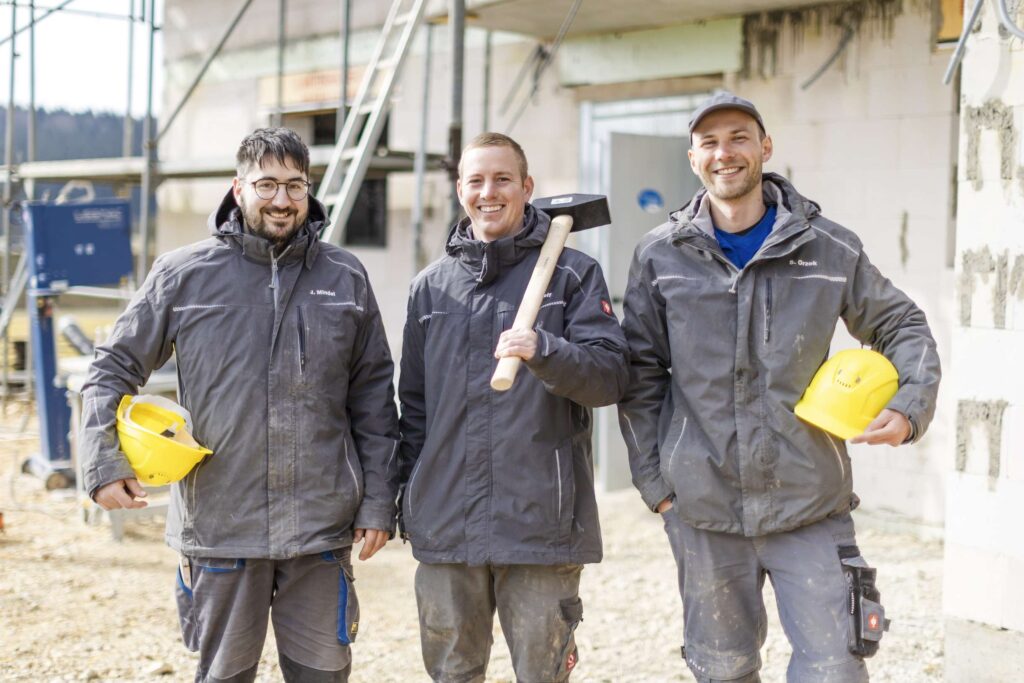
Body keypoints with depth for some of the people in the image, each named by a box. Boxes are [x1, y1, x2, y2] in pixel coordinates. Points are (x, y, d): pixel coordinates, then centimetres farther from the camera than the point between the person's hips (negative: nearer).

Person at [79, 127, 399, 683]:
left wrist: (378, 502, 4)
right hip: (220, 526, -1)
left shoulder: (345, 278, 5)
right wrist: (104, 463, -9)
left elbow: (373, 399, 7)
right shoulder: (183, 274, 0)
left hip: (322, 527, 1)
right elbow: (113, 369, 5)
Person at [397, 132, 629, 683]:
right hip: (446, 527, 3)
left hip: (541, 521, -3)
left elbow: (610, 377, -7)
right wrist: (411, 492, 14)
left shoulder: (572, 273, 3)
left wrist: (542, 350, -24)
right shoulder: (432, 286, 13)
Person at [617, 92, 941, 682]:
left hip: (810, 505, -1)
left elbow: (901, 326, 12)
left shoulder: (830, 247, 2)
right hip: (704, 509, 1)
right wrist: (655, 482, 3)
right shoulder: (660, 257, 4)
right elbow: (641, 375, 7)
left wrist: (910, 407, -6)